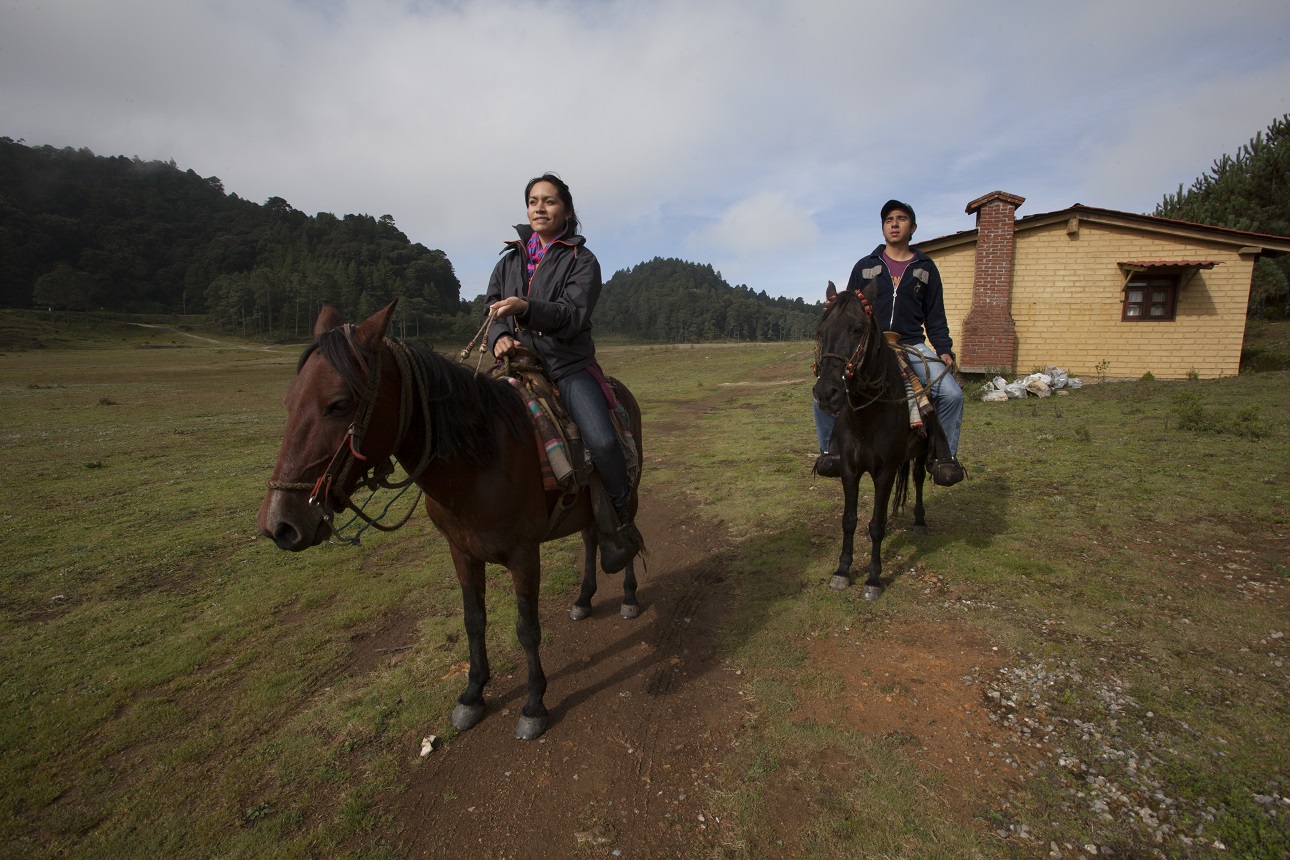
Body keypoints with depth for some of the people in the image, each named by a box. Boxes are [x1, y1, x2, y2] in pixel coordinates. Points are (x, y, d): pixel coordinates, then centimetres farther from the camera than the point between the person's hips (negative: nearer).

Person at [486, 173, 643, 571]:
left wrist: (526, 308, -27)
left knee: (602, 441, -26)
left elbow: (573, 316, -10)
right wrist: (499, 337, -9)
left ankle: (621, 526, -3)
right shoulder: (511, 258, 18)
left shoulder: (582, 261, 4)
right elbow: (492, 305, 14)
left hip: (569, 365, -4)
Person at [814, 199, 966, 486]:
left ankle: (946, 454, 2)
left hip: (912, 346, 1)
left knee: (952, 394, -20)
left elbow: (935, 318, 13)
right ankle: (830, 451, 1)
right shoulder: (865, 266, 11)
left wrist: (944, 350, -3)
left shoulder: (926, 268, 13)